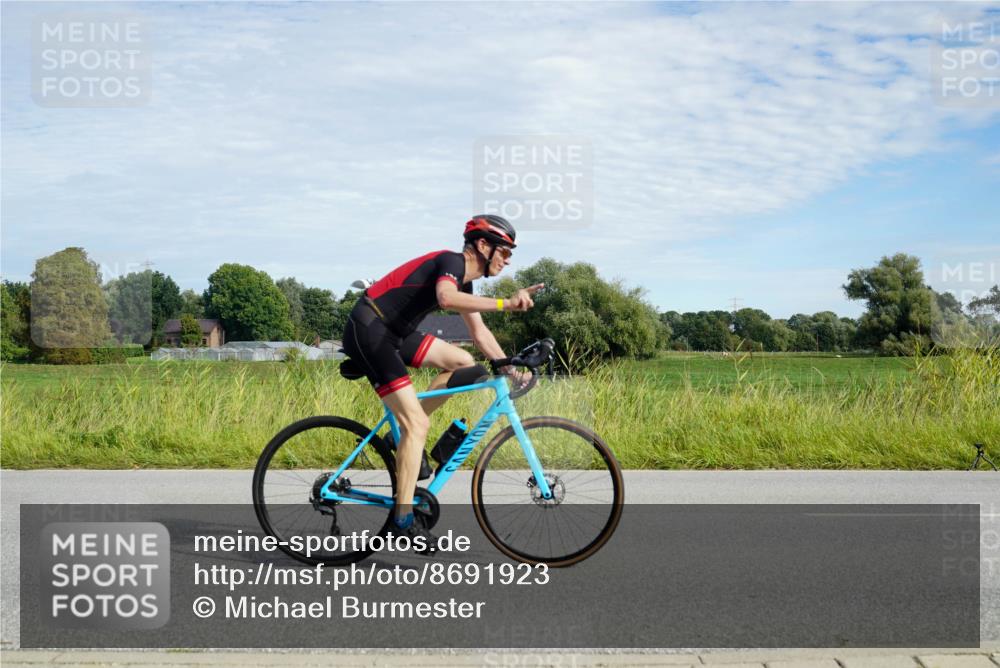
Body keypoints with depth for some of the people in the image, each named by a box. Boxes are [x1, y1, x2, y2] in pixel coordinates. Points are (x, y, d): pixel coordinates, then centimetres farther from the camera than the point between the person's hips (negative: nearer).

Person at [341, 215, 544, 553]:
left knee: (463, 363, 7)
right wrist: (505, 304, -39)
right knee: (418, 423, -14)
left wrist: (512, 370, 14)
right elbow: (447, 297, -38)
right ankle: (403, 519, -10)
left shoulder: (464, 279, 15)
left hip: (393, 332, 10)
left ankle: (404, 433, 11)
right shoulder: (452, 261, -14)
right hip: (367, 330, -10)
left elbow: (480, 333, 20)